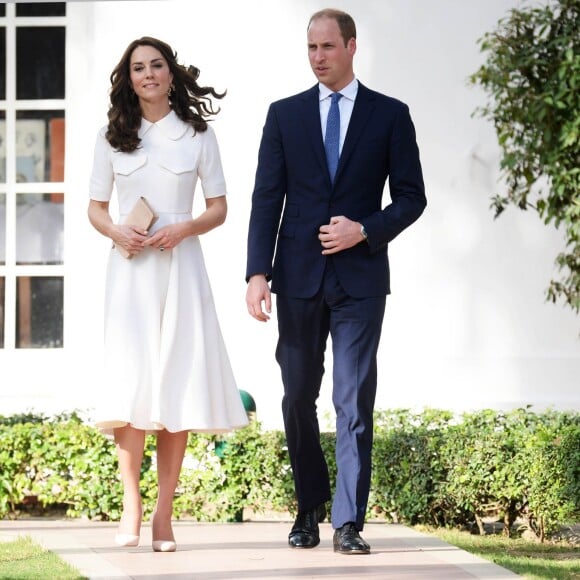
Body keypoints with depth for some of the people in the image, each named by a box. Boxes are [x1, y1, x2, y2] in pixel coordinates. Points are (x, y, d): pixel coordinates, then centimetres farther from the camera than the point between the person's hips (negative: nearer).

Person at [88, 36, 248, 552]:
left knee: (178, 387, -4)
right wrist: (116, 231, -8)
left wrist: (185, 228, -10)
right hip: (130, 268, 0)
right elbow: (96, 208, 13)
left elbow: (219, 208, 8)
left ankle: (164, 515, 0)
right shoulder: (112, 138, 10)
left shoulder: (199, 135, 7)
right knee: (131, 386, -10)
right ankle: (131, 507, -4)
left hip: (180, 266, 0)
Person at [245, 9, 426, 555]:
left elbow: (411, 197, 4)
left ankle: (348, 523, -7)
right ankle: (309, 510, 22)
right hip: (298, 277, 2)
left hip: (360, 277, -2)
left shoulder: (390, 115, 4)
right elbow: (266, 198, 3)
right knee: (298, 397, 8)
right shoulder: (285, 114, 8)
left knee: (355, 401, -7)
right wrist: (257, 273, -6)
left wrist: (364, 231, -13)